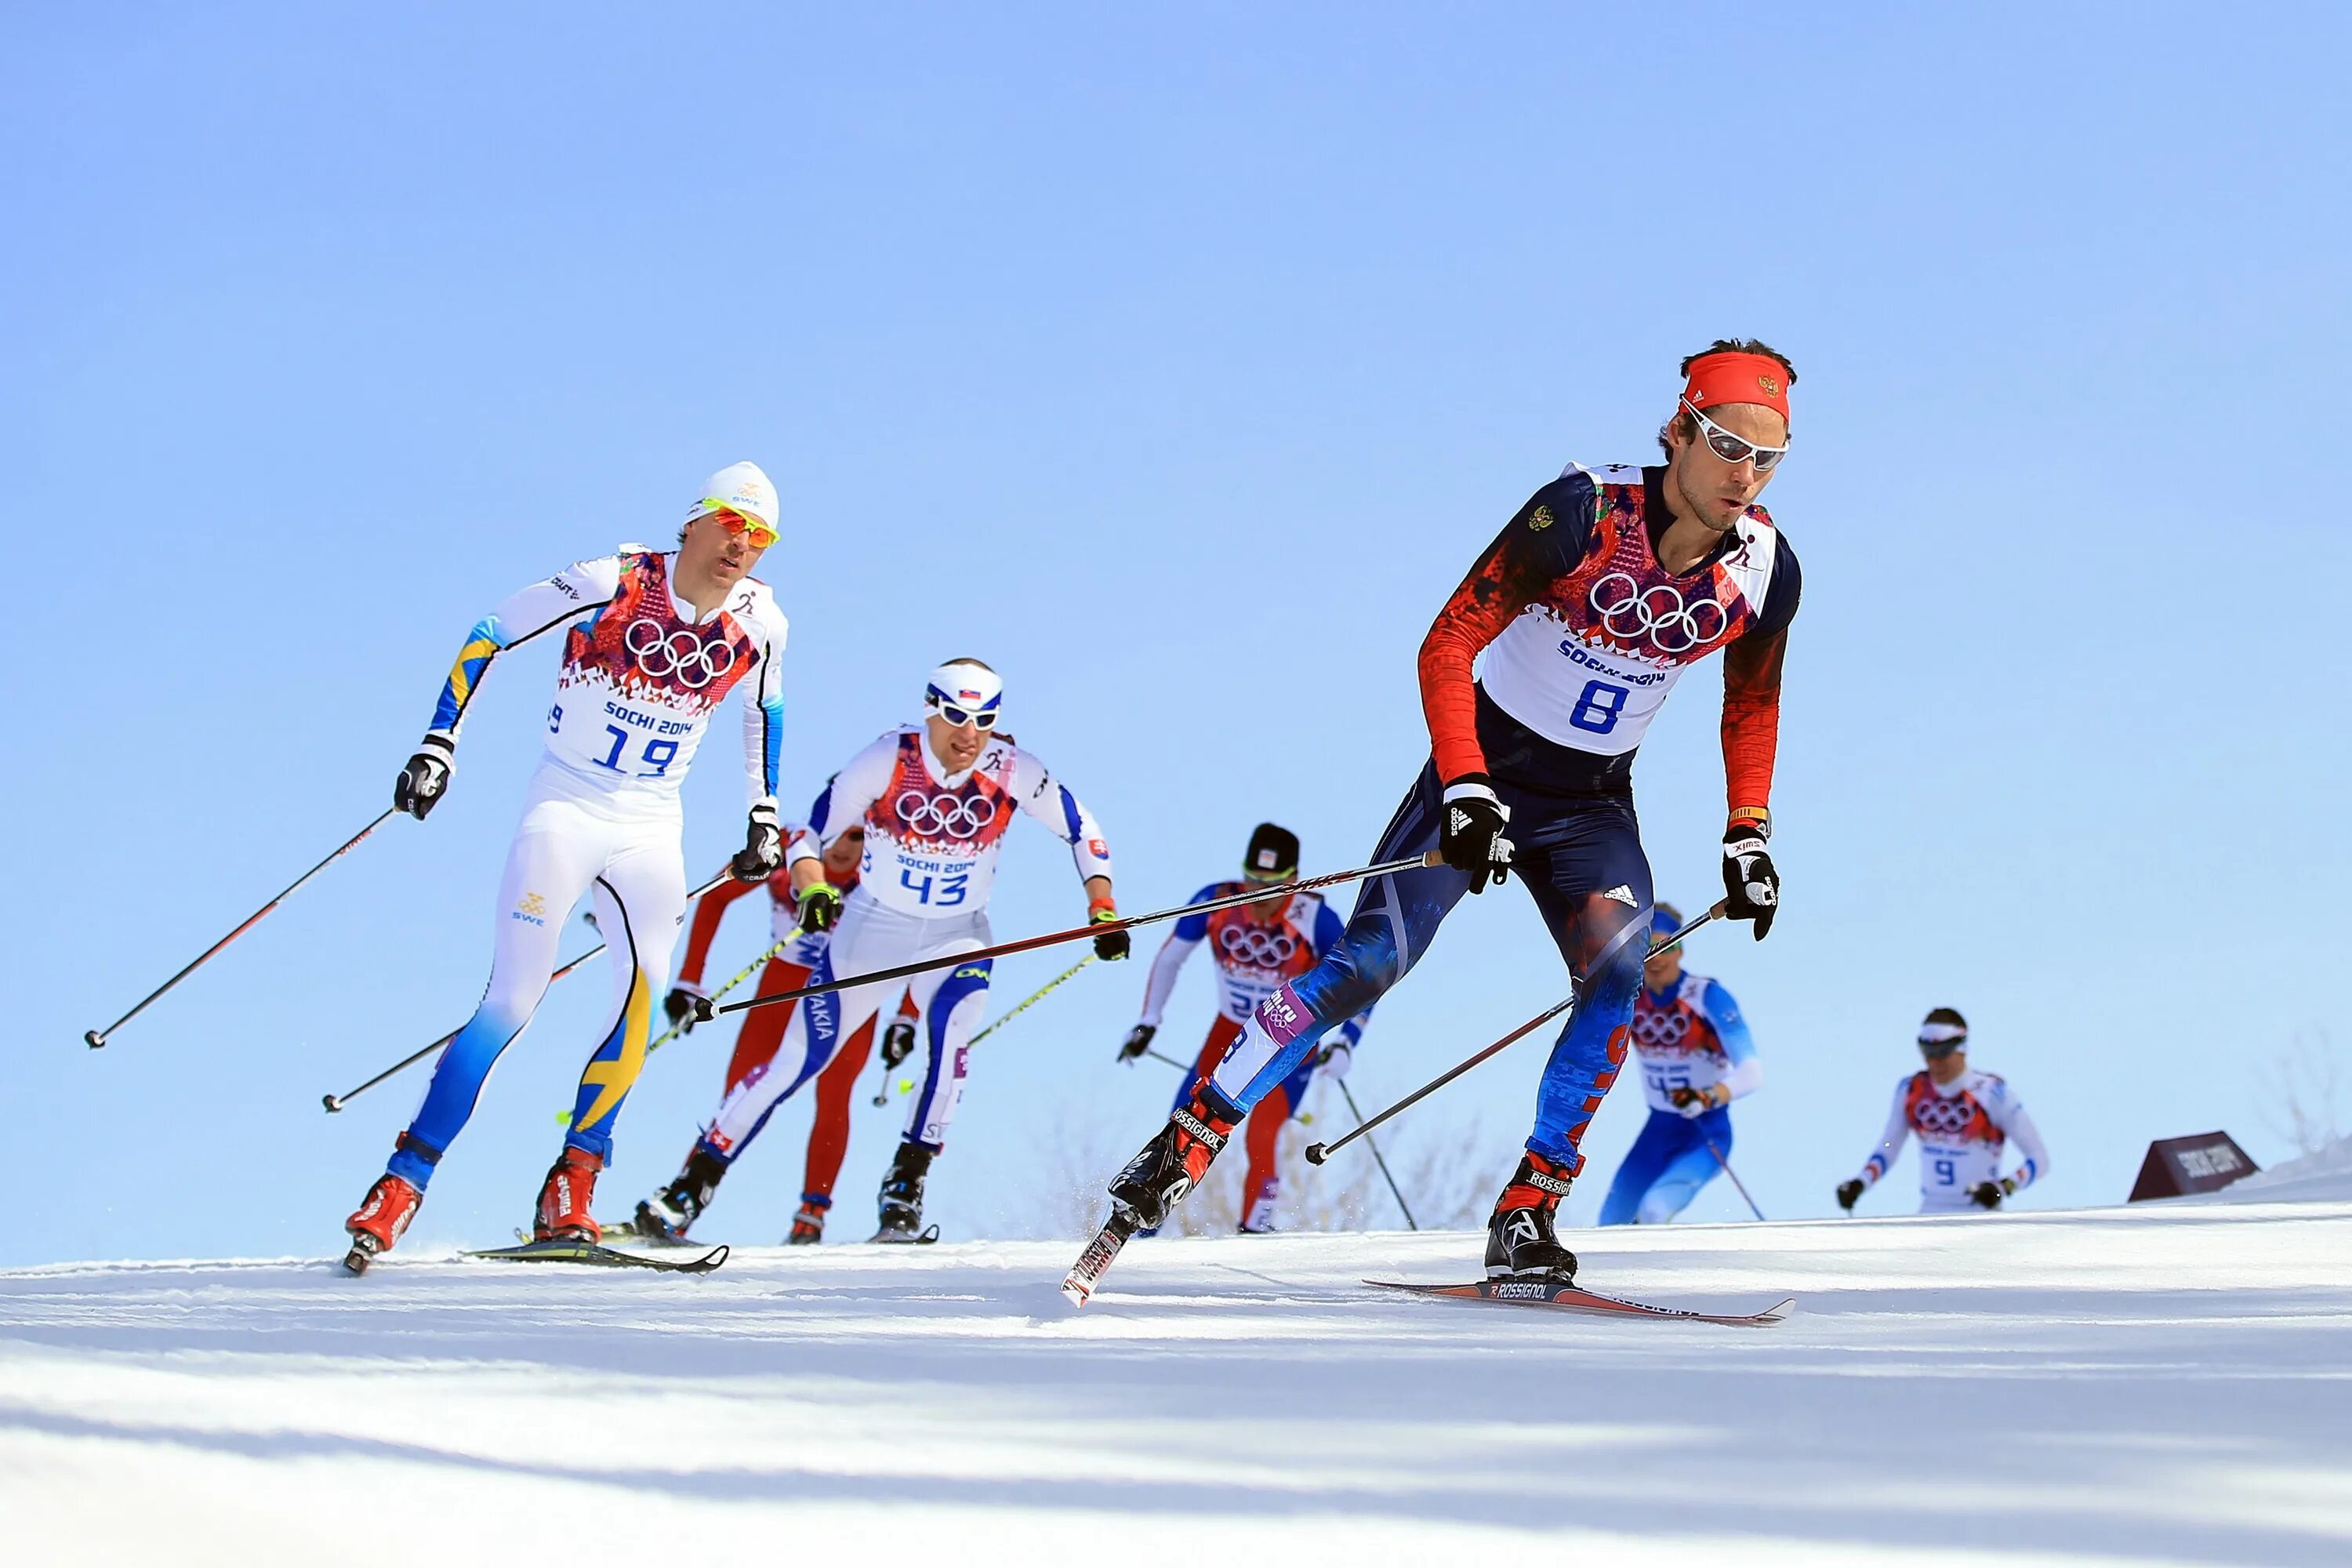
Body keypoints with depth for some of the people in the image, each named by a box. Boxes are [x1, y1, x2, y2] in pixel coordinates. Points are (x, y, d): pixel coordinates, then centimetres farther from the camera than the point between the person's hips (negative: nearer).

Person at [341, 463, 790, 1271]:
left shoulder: (759, 622, 0)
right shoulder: (610, 584, -12)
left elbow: (764, 710, 21)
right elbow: (487, 638, -4)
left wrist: (765, 816, 16)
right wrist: (439, 744, -9)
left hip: (651, 828, 3)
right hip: (565, 806, -3)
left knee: (646, 989, -19)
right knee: (512, 1003, -13)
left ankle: (569, 1192, -10)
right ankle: (403, 1184, -6)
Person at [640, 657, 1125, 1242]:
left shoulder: (1010, 770, -16)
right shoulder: (887, 760, -20)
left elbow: (1080, 828, -4)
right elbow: (813, 833, -13)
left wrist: (1103, 909, -14)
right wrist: (812, 890, -32)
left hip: (957, 936, 1)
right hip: (872, 927, -1)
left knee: (950, 1027, -30)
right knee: (800, 1058, -7)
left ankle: (906, 1188, -16)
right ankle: (693, 1184, 5)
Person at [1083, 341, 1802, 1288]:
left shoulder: (1765, 572, -9)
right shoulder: (1582, 516, -23)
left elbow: (1751, 707, 11)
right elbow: (1446, 648, -21)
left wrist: (1748, 836, 3)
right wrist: (1466, 792, -29)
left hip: (1593, 806, 4)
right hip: (1486, 770, -3)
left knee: (1621, 971, -23)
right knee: (1367, 966, -15)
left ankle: (1526, 1219, -15)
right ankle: (1184, 1148, -5)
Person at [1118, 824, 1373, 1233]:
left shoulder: (1316, 920, -26)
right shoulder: (1216, 903, -20)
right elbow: (1170, 958, -1)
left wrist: (1345, 1044, -27)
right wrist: (1148, 1022, 1)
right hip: (1230, 1031, 3)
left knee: (1260, 1142, -20)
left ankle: (1254, 1234, -3)